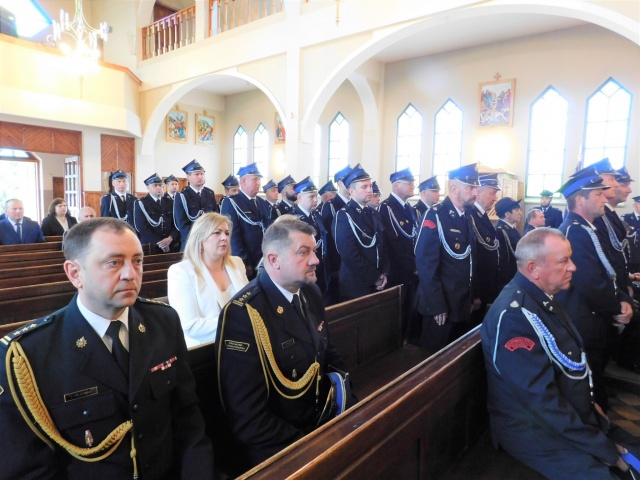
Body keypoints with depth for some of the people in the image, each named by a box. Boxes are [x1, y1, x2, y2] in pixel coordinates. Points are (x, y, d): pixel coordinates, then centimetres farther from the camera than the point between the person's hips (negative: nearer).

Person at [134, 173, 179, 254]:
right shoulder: (140, 203, -1)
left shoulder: (169, 202, 13)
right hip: (150, 246, -3)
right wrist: (158, 242, -13)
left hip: (170, 246, 4)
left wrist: (170, 238, -11)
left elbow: (175, 223, 6)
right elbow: (141, 226, -10)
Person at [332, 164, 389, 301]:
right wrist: (375, 278, -14)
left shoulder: (374, 214, 10)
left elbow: (382, 246, 12)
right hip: (355, 286, -6)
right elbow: (350, 256, -19)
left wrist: (384, 274, -2)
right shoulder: (343, 217, -13)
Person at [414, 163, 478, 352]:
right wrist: (436, 306, -19)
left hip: (464, 304, 7)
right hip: (441, 304, -7)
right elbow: (426, 264, -19)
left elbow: (470, 260, 11)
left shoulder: (468, 217, 8)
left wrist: (474, 295, 11)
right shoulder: (435, 216, -15)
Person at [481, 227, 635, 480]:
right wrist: (603, 447, -18)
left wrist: (589, 400, 5)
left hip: (574, 415, 9)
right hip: (537, 430, -9)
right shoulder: (513, 315, -27)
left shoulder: (544, 298, 4)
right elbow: (540, 398, -27)